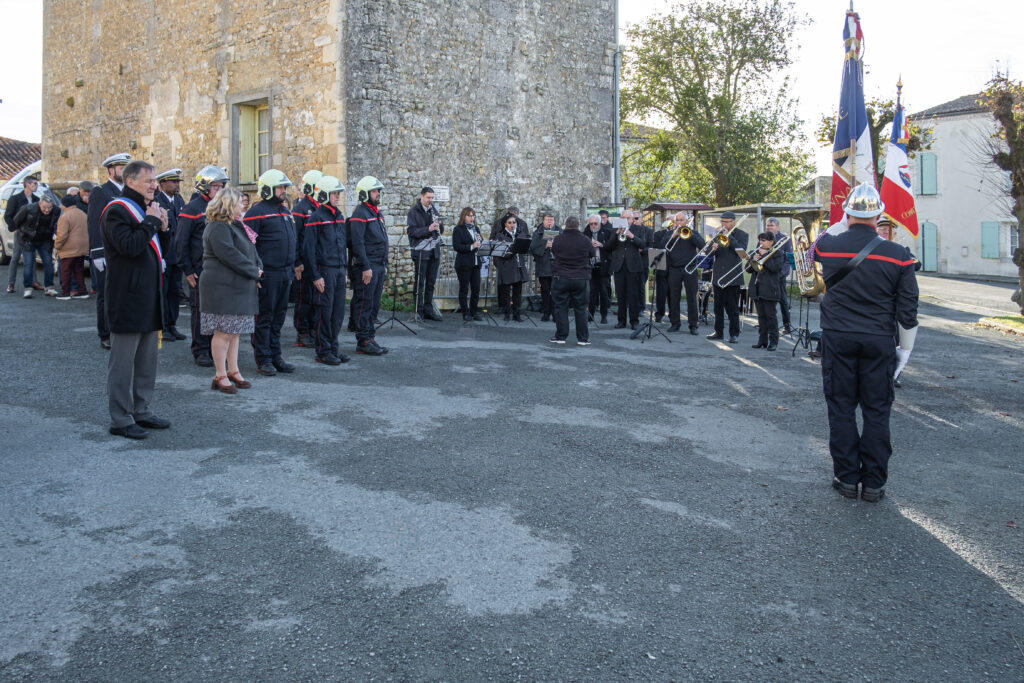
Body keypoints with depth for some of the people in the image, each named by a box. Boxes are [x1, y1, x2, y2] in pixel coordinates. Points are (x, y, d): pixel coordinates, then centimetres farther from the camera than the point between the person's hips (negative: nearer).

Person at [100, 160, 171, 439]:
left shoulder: (147, 208, 18)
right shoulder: (116, 211, -11)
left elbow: (160, 249, 20)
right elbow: (129, 246, -25)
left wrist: (163, 228, 2)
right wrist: (151, 222, -16)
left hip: (148, 298, 9)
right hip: (127, 298, -9)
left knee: (147, 360, 15)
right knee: (122, 362, -2)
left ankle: (141, 411, 25)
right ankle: (120, 419, 5)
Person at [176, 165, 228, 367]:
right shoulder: (192, 208, -7)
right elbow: (181, 242, -8)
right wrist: (187, 270, -10)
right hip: (200, 270, -6)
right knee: (200, 310, 1)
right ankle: (201, 351, 9)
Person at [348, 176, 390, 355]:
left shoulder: (377, 213, 18)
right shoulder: (360, 214, -11)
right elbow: (358, 243, -18)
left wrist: (384, 265, 20)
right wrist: (366, 267, -21)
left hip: (379, 266, 9)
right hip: (367, 267, -9)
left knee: (375, 305, 11)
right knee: (364, 305, -5)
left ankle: (370, 338, 18)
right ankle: (363, 342, -1)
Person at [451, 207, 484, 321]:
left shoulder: (476, 229, 15)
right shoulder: (458, 229, -5)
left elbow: (480, 245, 18)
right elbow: (456, 246, -14)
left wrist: (480, 240, -5)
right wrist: (471, 246, -23)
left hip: (476, 263, 6)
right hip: (463, 263, -6)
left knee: (476, 288, 7)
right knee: (464, 288, 1)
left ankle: (474, 311, 18)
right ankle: (465, 313, 8)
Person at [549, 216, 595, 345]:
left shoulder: (557, 240, -5)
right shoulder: (586, 240, -7)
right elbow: (593, 255, 8)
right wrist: (593, 245, 28)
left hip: (560, 278, 0)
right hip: (581, 279, 0)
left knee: (561, 308, 7)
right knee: (581, 309, 6)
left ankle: (560, 337, 9)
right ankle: (583, 338, 9)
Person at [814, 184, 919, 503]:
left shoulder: (827, 246, -6)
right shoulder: (898, 255, -7)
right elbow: (907, 309, -2)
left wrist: (844, 223, 26)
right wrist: (905, 348, 9)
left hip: (837, 338, 0)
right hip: (879, 341, 0)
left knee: (841, 408, 8)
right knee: (876, 411, 8)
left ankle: (847, 478, 13)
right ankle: (873, 483, 13)